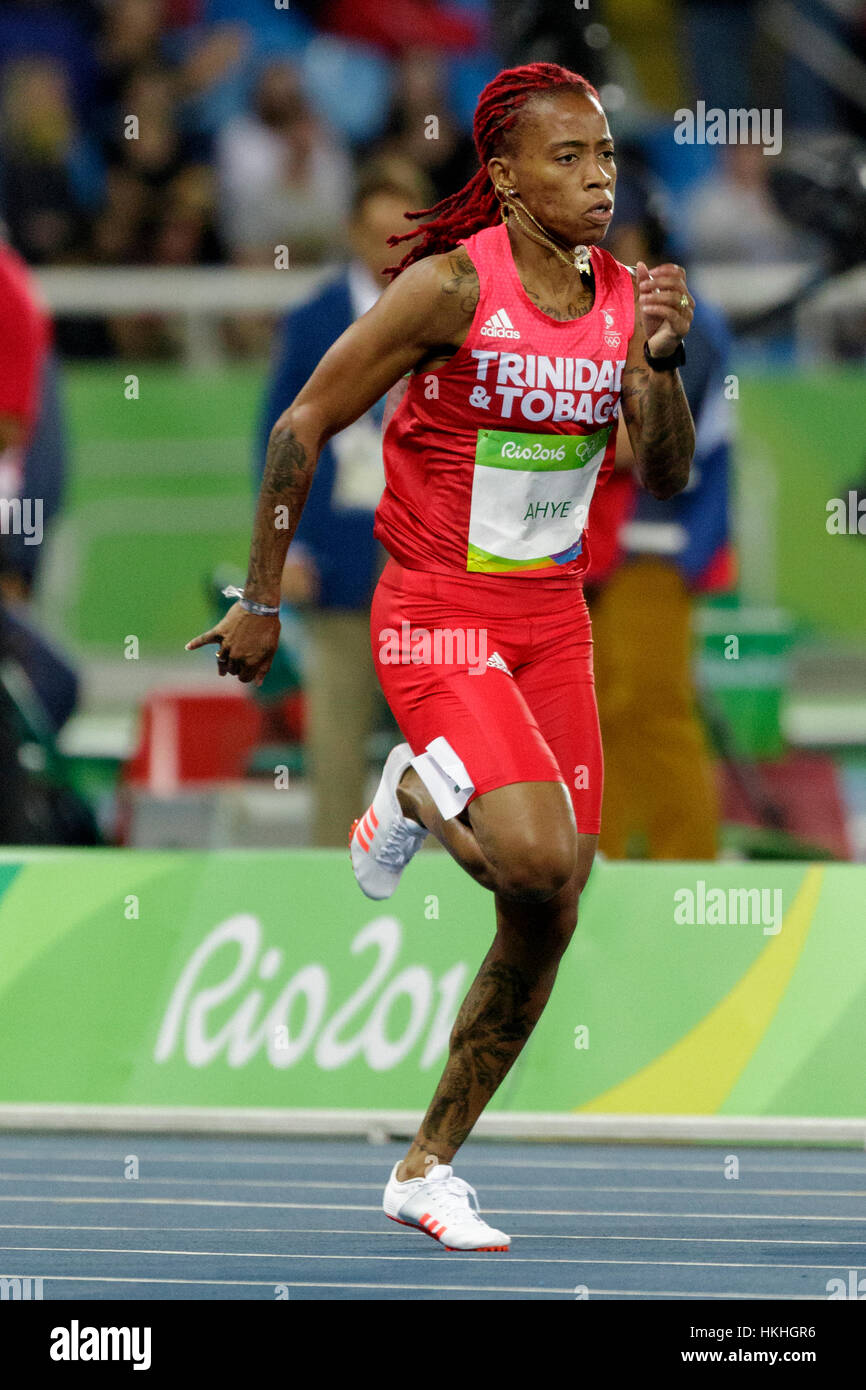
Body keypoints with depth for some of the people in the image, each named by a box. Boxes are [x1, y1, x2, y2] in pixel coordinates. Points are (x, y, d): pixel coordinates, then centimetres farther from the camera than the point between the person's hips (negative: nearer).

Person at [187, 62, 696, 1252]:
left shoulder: (621, 295, 2)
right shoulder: (451, 284, -15)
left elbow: (665, 476, 2)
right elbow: (306, 423, -9)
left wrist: (663, 359, -16)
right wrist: (261, 601, -6)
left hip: (553, 621, 6)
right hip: (437, 619, -6)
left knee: (547, 921, 3)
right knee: (539, 863, -26)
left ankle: (427, 1170, 17)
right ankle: (416, 791, 9)